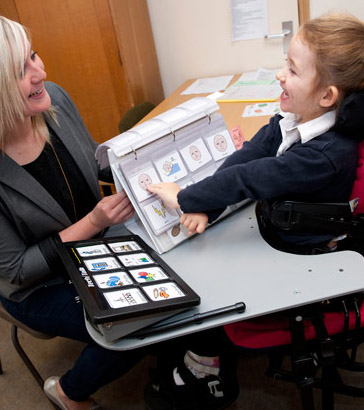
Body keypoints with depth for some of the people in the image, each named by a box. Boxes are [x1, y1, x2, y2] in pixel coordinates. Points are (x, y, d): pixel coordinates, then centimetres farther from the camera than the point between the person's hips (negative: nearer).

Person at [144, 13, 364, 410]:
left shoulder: (327, 153, -33)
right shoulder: (290, 120, -7)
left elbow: (249, 178, -33)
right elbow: (246, 157, -10)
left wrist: (185, 198, -25)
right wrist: (205, 208, -20)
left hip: (301, 259, -7)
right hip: (269, 229, 8)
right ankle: (195, 355, 27)